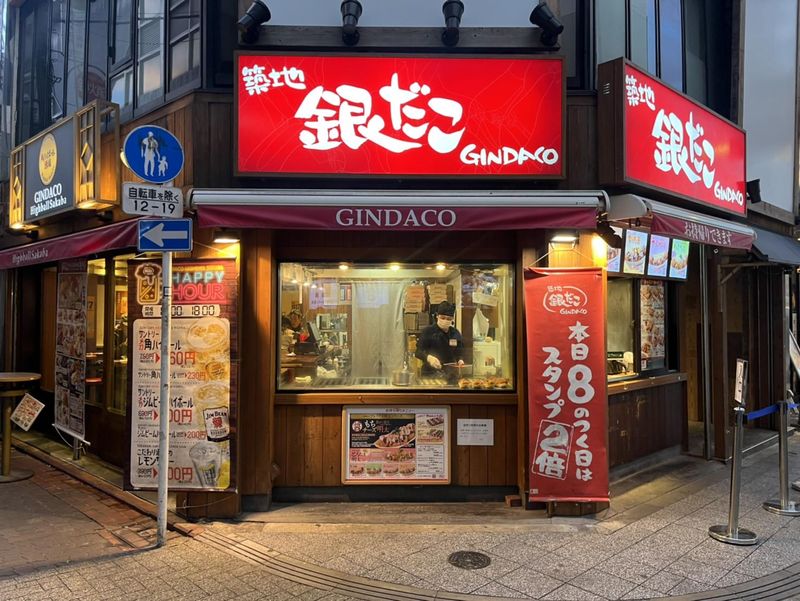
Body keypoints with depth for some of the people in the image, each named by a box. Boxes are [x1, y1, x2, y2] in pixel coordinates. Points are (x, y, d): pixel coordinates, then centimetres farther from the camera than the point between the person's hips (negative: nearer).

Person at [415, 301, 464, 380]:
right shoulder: (428, 331, -5)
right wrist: (428, 357, -30)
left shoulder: (456, 333, 9)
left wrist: (460, 360, -7)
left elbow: (459, 353, 15)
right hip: (430, 374, -3)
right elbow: (418, 352, -12)